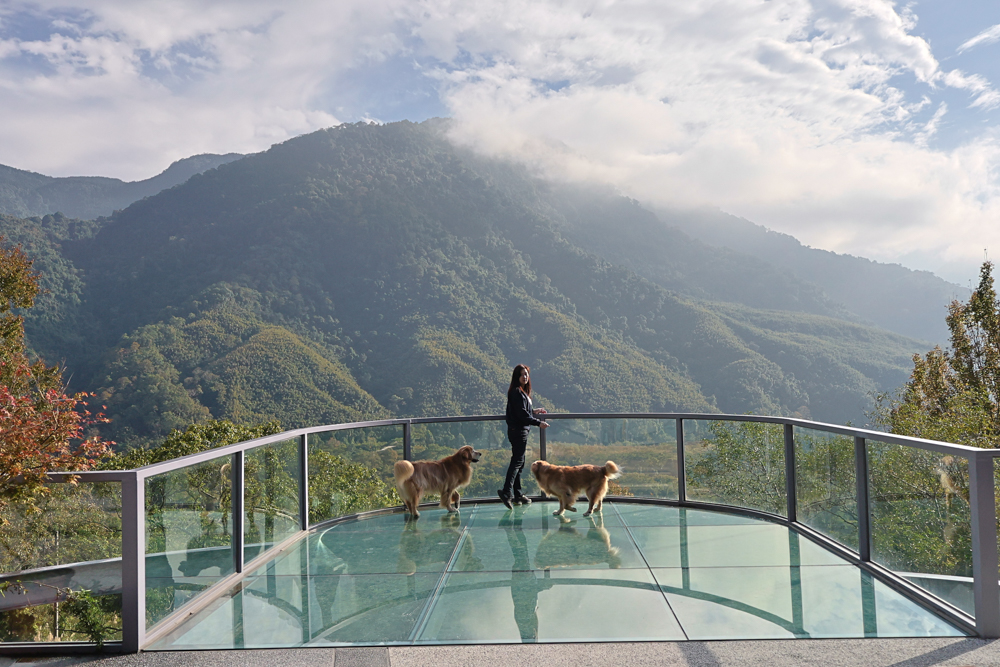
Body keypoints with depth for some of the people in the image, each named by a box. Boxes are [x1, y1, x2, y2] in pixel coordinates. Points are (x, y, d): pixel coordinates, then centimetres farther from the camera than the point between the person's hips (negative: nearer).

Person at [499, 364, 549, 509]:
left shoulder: (522, 392, 16)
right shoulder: (516, 392, -14)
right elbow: (521, 414, -19)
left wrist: (534, 411, 24)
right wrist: (538, 423, -16)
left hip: (520, 430, 10)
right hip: (518, 430, -10)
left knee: (518, 462, 12)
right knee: (517, 461, -13)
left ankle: (517, 494, 17)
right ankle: (506, 491, -19)